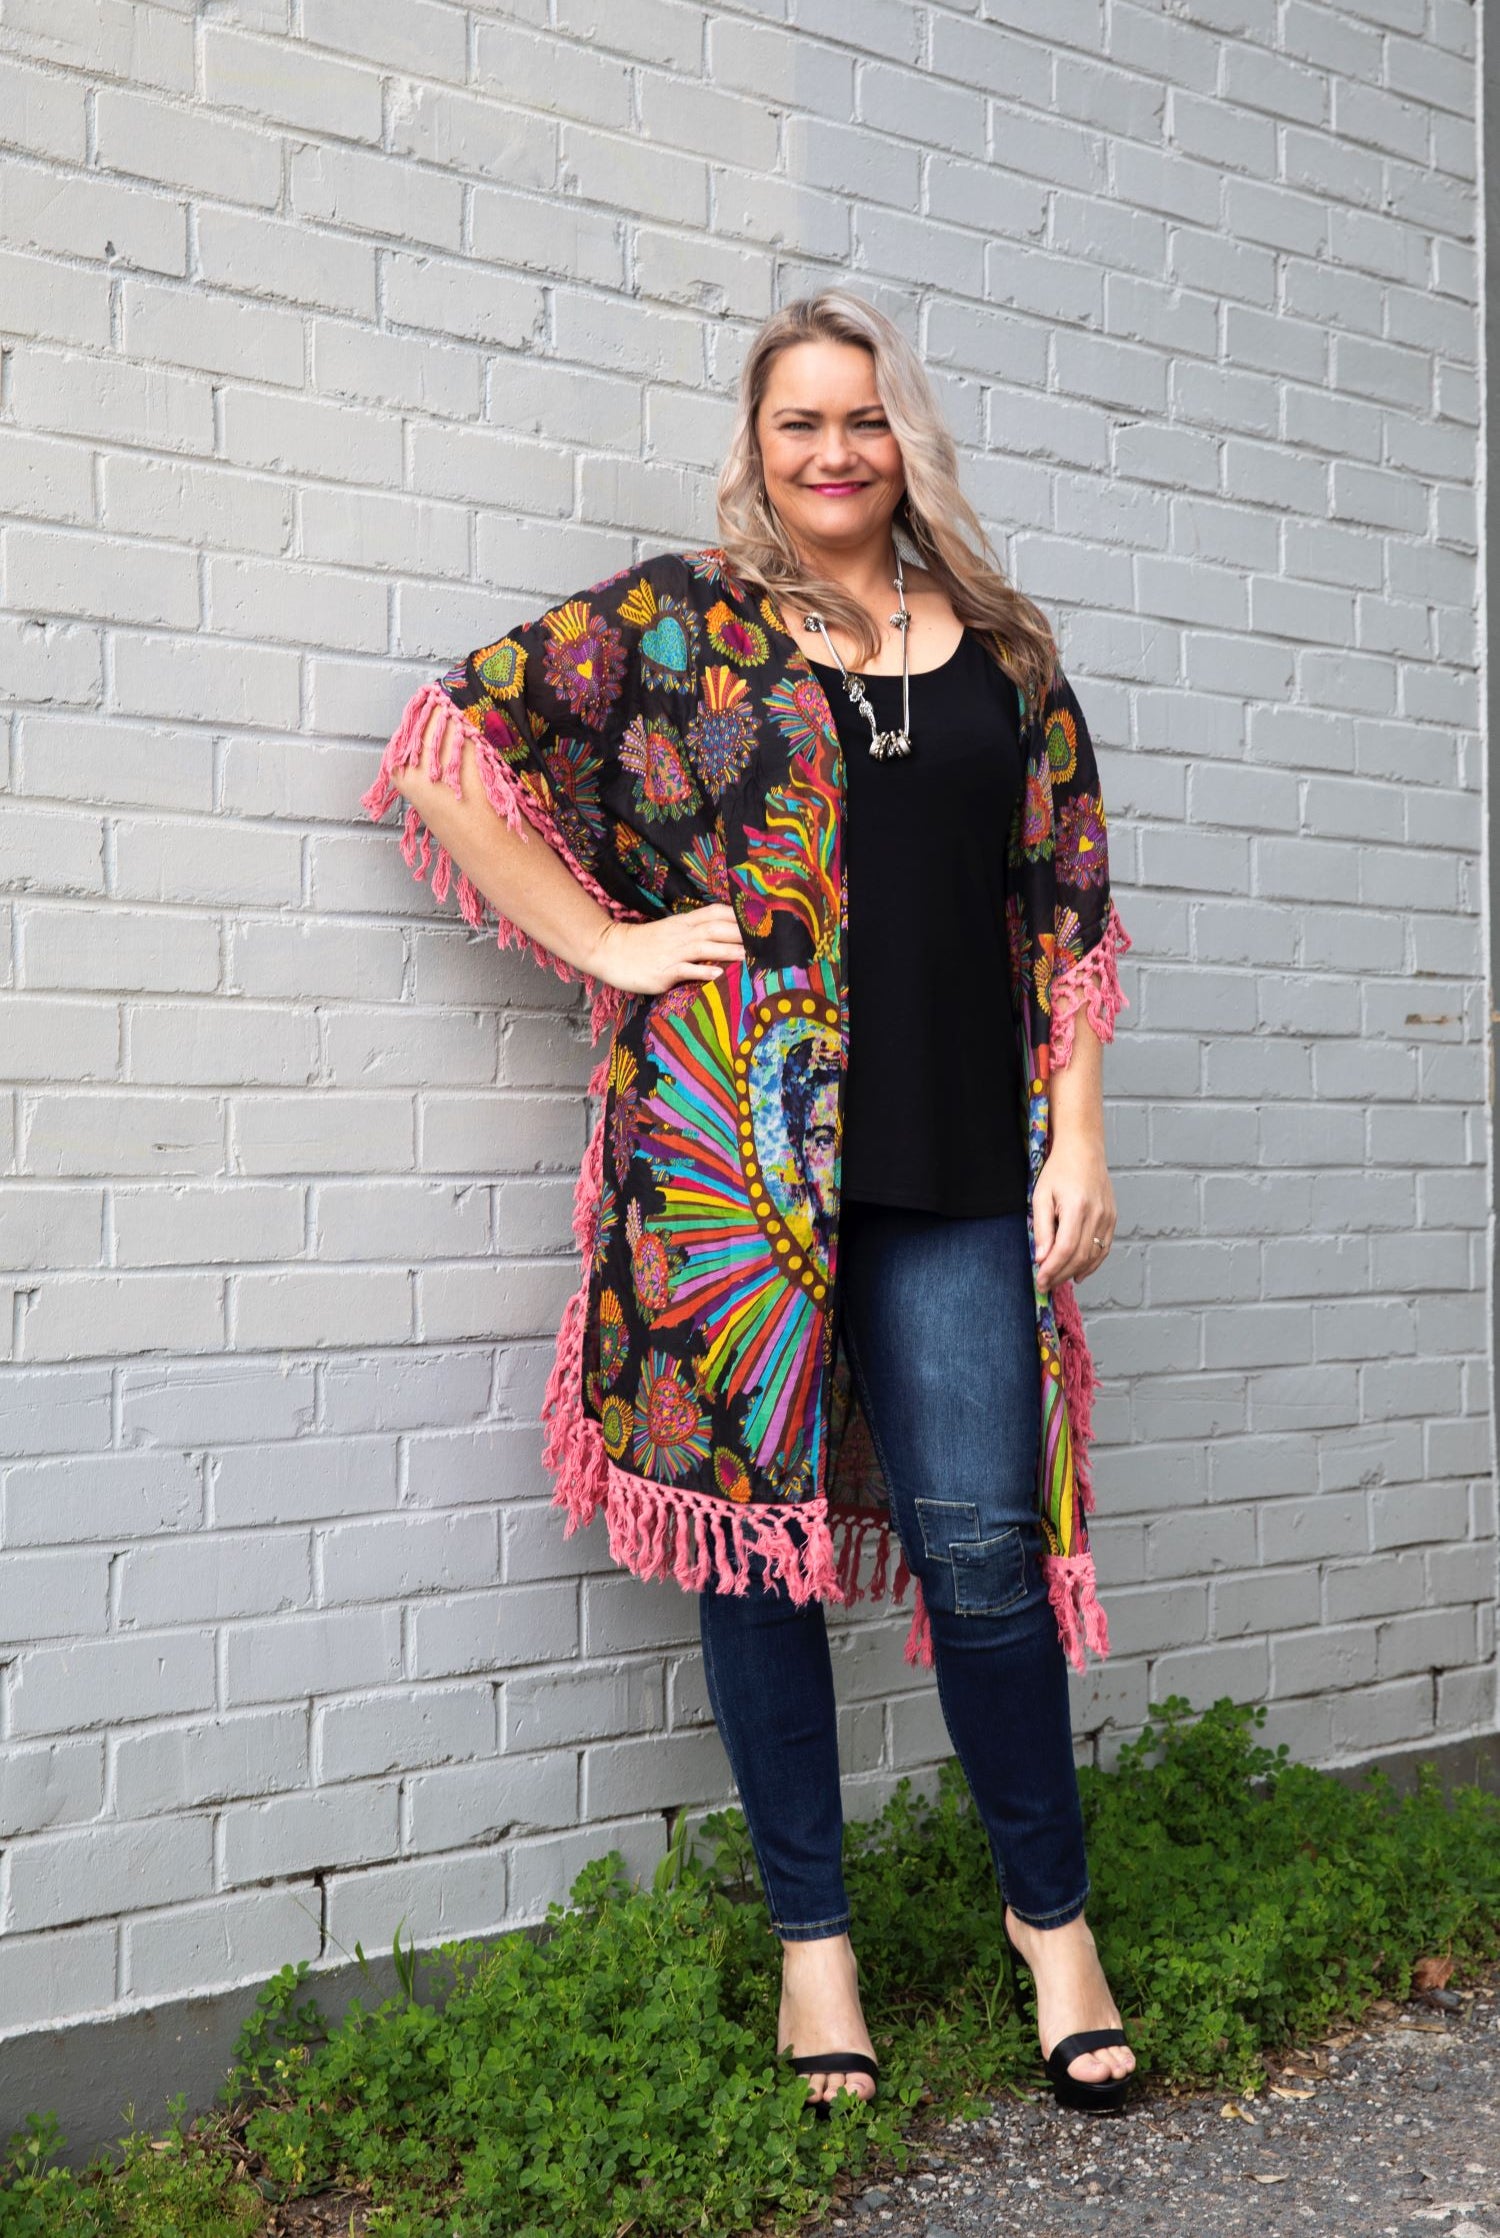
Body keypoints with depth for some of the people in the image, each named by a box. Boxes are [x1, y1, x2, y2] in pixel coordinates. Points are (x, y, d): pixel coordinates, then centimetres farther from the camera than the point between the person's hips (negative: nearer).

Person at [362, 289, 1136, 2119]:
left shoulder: (1005, 654, 14)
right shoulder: (671, 617, 6)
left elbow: (1068, 905, 13)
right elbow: (447, 749, 3)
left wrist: (1079, 1137, 5)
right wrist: (609, 946, -3)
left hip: (953, 1163, 2)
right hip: (734, 1145, -1)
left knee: (982, 1541, 2)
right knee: (762, 1526, 5)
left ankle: (1052, 1915, 23)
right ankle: (811, 1936, 22)